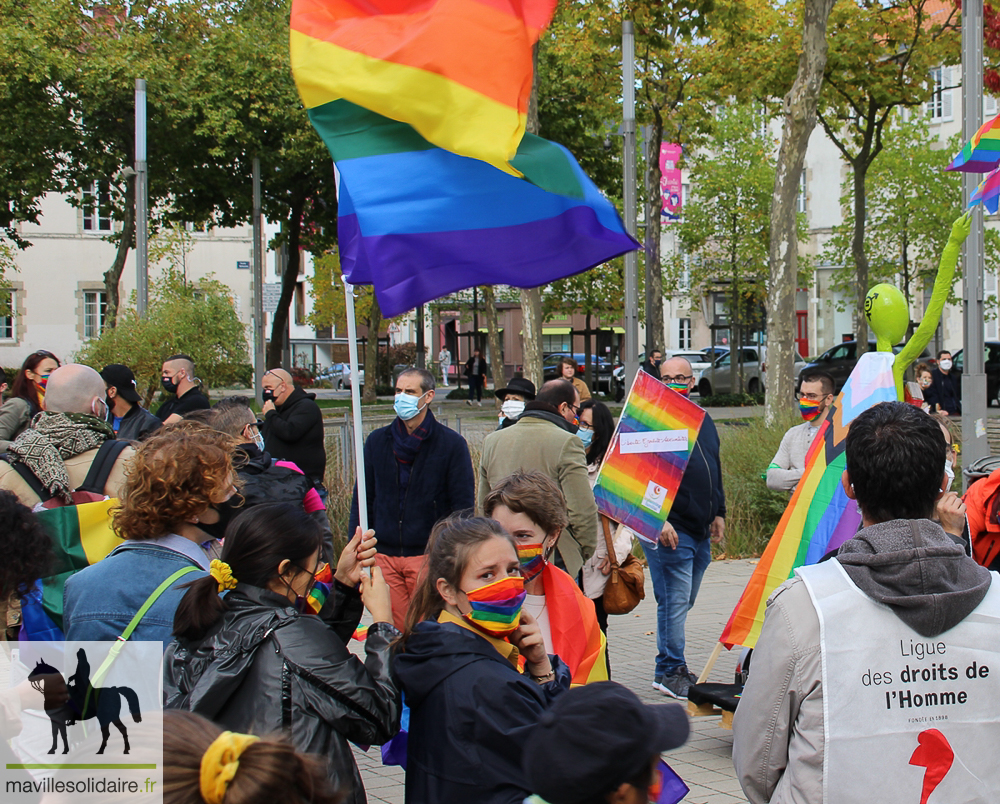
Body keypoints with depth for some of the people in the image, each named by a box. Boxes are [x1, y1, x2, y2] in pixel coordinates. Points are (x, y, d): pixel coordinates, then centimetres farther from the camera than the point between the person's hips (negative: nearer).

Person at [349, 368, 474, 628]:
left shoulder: (452, 445, -1)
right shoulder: (377, 441, 9)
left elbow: (464, 505, 0)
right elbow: (363, 498, 14)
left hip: (430, 557, -3)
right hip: (384, 556, 3)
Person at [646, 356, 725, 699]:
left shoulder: (703, 420, 16)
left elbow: (715, 471, 26)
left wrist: (718, 513, 22)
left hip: (701, 530, 8)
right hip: (669, 530, -8)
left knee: (684, 601, 14)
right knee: (675, 600, -7)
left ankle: (671, 665, 24)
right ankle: (670, 671, 3)